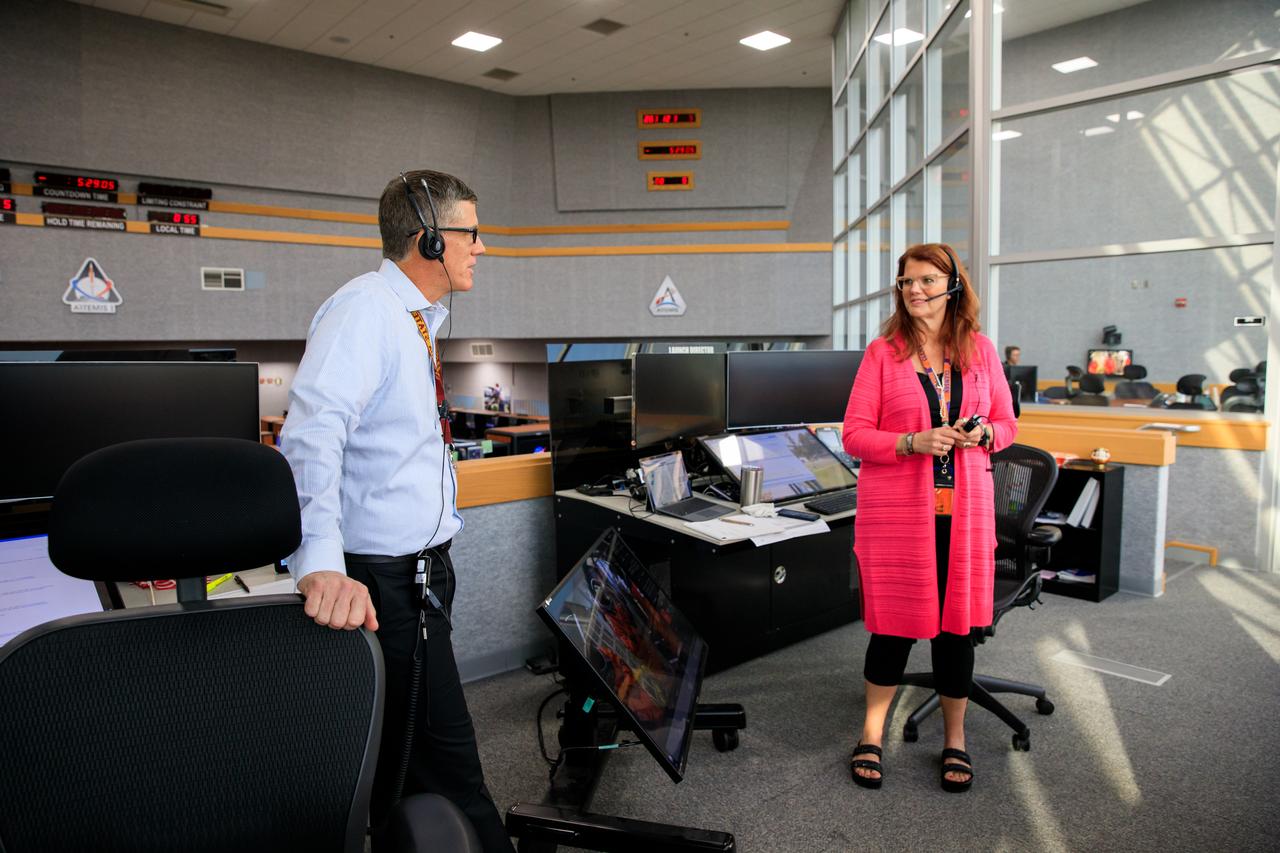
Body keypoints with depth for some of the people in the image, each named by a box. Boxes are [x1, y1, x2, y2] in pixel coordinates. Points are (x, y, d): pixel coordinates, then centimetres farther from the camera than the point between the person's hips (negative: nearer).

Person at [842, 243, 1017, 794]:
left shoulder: (980, 350, 8)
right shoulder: (882, 353, -1)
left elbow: (1007, 425, 14)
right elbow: (854, 434, -4)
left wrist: (982, 433, -8)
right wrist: (913, 442, -18)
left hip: (964, 509, 3)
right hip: (896, 510, -2)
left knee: (956, 621, 9)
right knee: (894, 621, 5)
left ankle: (954, 739, 28)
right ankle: (872, 734, 25)